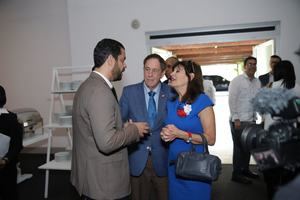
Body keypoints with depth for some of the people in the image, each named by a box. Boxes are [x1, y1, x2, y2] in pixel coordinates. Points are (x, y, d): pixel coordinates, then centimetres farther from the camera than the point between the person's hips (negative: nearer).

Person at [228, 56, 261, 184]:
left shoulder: (257, 82, 10)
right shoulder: (237, 81, -7)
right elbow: (231, 100, -11)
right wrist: (235, 119, -15)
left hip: (252, 120, 6)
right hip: (239, 120, -6)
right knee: (239, 147, 1)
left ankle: (245, 170, 31)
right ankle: (236, 174, 14)